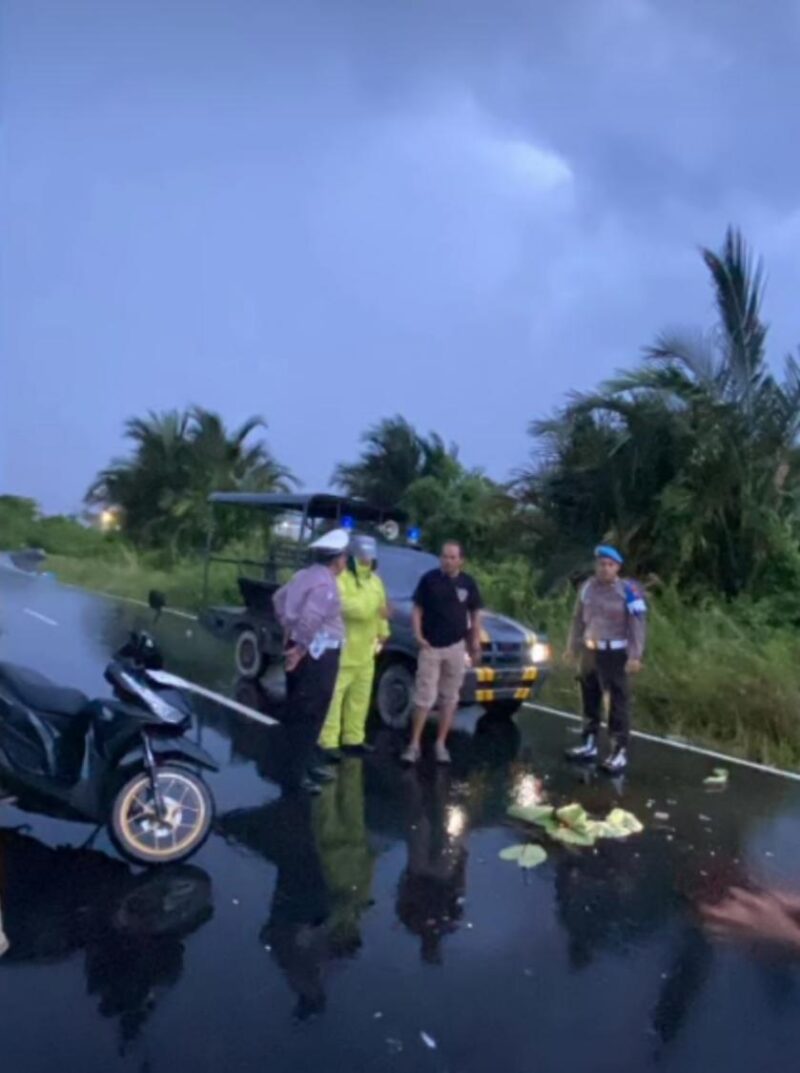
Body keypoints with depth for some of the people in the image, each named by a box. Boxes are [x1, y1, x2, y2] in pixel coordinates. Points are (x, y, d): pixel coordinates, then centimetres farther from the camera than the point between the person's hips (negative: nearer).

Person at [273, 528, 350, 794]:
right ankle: (296, 774, 5)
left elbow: (279, 598, 21)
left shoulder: (305, 575, 10)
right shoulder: (325, 583, -21)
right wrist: (301, 648, -21)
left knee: (298, 713, 18)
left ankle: (302, 765, 30)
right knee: (308, 716, -2)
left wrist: (288, 629, 20)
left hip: (305, 651, 10)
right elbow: (310, 618, -32)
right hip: (317, 654, -10)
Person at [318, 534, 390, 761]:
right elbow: (344, 605, -27)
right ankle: (328, 742, -3)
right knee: (334, 697, -7)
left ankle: (353, 738, 25)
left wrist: (382, 633, 8)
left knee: (360, 697, 14)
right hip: (341, 650, -8)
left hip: (365, 651, 8)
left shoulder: (375, 580, 15)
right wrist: (373, 608, -32)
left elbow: (381, 608, 18)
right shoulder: (341, 578, -12)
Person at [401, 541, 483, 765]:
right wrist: (418, 635, -12)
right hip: (430, 647, -2)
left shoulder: (468, 583, 1)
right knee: (424, 697, -2)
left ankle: (441, 744, 18)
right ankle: (414, 744, 5)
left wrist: (476, 644, 4)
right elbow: (417, 609, 0)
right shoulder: (429, 579, -5)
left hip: (456, 647, 2)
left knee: (450, 698, 8)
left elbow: (475, 614, 9)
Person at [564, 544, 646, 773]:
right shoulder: (587, 588, 5)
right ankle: (589, 744, 28)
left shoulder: (628, 591, -11)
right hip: (590, 651, 6)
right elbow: (578, 619, 13)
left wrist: (635, 656, -18)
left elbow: (637, 625, -13)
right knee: (589, 700, 15)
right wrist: (572, 646, 14)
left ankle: (620, 752, 1)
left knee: (618, 702, -4)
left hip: (615, 653, -6)